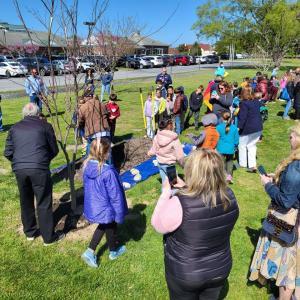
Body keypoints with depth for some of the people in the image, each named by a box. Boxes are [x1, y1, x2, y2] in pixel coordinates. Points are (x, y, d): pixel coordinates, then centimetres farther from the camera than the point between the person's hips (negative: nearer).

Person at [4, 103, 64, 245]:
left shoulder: (14, 128, 14)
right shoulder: (45, 126, 3)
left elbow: (8, 153, 12)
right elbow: (54, 150, 7)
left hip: (19, 169, 4)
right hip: (39, 169, -4)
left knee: (26, 201, 21)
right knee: (44, 203, 6)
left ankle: (30, 232, 37)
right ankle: (49, 237, 18)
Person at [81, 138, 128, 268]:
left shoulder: (87, 167, -11)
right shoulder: (108, 172, -33)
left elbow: (88, 188, 5)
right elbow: (115, 196, -24)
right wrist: (120, 214, -11)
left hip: (92, 207, 6)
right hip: (105, 209, -6)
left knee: (103, 226, 30)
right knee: (111, 228, 22)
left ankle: (90, 252, 26)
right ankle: (114, 251, 46)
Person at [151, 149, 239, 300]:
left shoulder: (179, 204, -34)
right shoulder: (229, 197, -18)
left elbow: (157, 224, -14)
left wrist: (166, 192, -9)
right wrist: (185, 189, 1)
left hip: (185, 274, -3)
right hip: (220, 269, 4)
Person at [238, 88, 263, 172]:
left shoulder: (244, 103, -16)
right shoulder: (257, 102, 9)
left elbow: (242, 117, -23)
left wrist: (239, 127, -23)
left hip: (248, 128, -7)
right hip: (258, 128, 8)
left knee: (242, 145, 11)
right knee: (252, 145, 15)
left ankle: (242, 163, 23)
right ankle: (252, 165, 7)